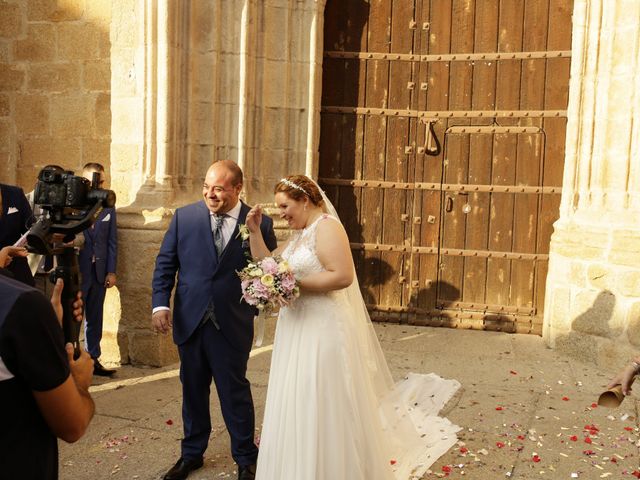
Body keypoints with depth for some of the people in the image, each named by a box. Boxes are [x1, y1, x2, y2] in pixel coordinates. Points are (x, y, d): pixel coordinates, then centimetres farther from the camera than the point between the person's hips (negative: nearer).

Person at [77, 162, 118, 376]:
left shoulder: (108, 208, 8)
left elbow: (112, 241, 7)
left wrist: (111, 271, 3)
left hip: (99, 272, 4)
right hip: (76, 271, -4)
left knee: (95, 319, 10)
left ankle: (93, 359, 18)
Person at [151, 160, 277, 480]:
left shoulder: (259, 223, -5)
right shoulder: (184, 217, 0)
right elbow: (165, 262, 3)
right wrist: (160, 304, -6)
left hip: (232, 325, -2)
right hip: (189, 320, 3)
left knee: (235, 391, 8)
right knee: (192, 390, 17)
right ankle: (192, 453, 36)